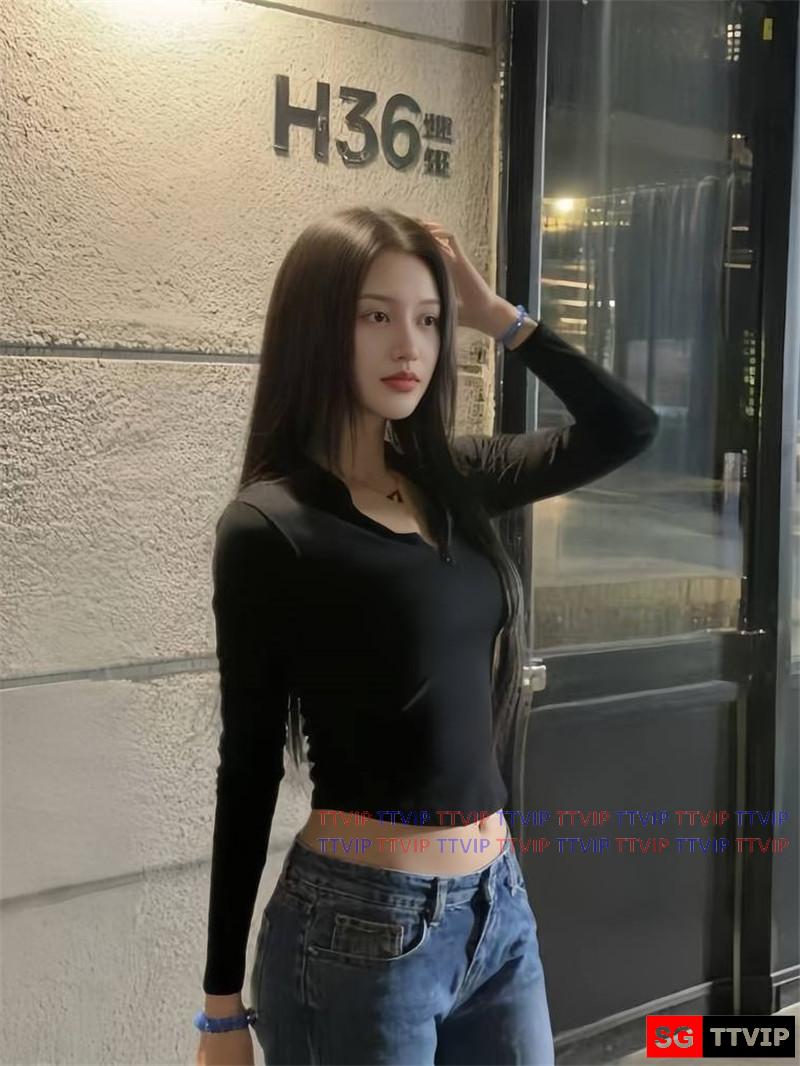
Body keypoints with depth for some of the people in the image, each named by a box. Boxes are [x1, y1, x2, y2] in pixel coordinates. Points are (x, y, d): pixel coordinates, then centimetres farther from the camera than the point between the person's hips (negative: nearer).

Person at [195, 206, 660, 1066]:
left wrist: (498, 315, 4)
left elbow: (626, 427, 12)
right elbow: (250, 766, -9)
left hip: (497, 900, 6)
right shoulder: (270, 523, -11)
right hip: (360, 919, -6)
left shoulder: (455, 479, 5)